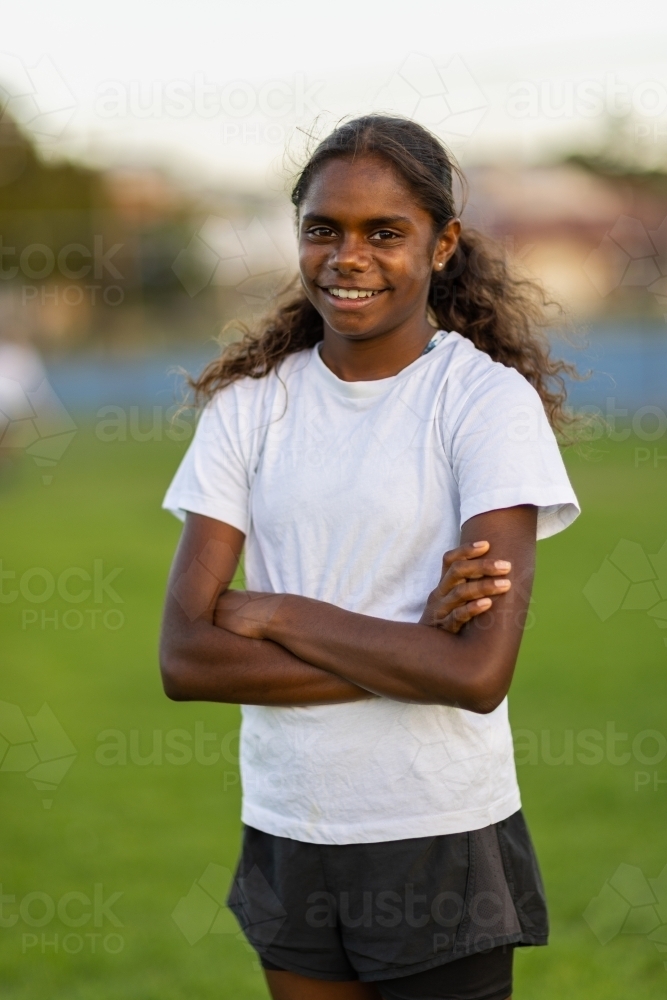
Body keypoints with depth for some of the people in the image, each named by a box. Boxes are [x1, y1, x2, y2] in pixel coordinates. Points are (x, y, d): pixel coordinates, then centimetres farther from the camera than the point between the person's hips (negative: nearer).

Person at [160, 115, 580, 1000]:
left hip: (442, 835, -3)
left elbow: (480, 673, -20)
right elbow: (184, 658, -8)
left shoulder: (490, 399, -9)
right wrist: (407, 654, -17)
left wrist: (275, 612, -13)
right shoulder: (249, 402, 1)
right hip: (287, 827, 3)